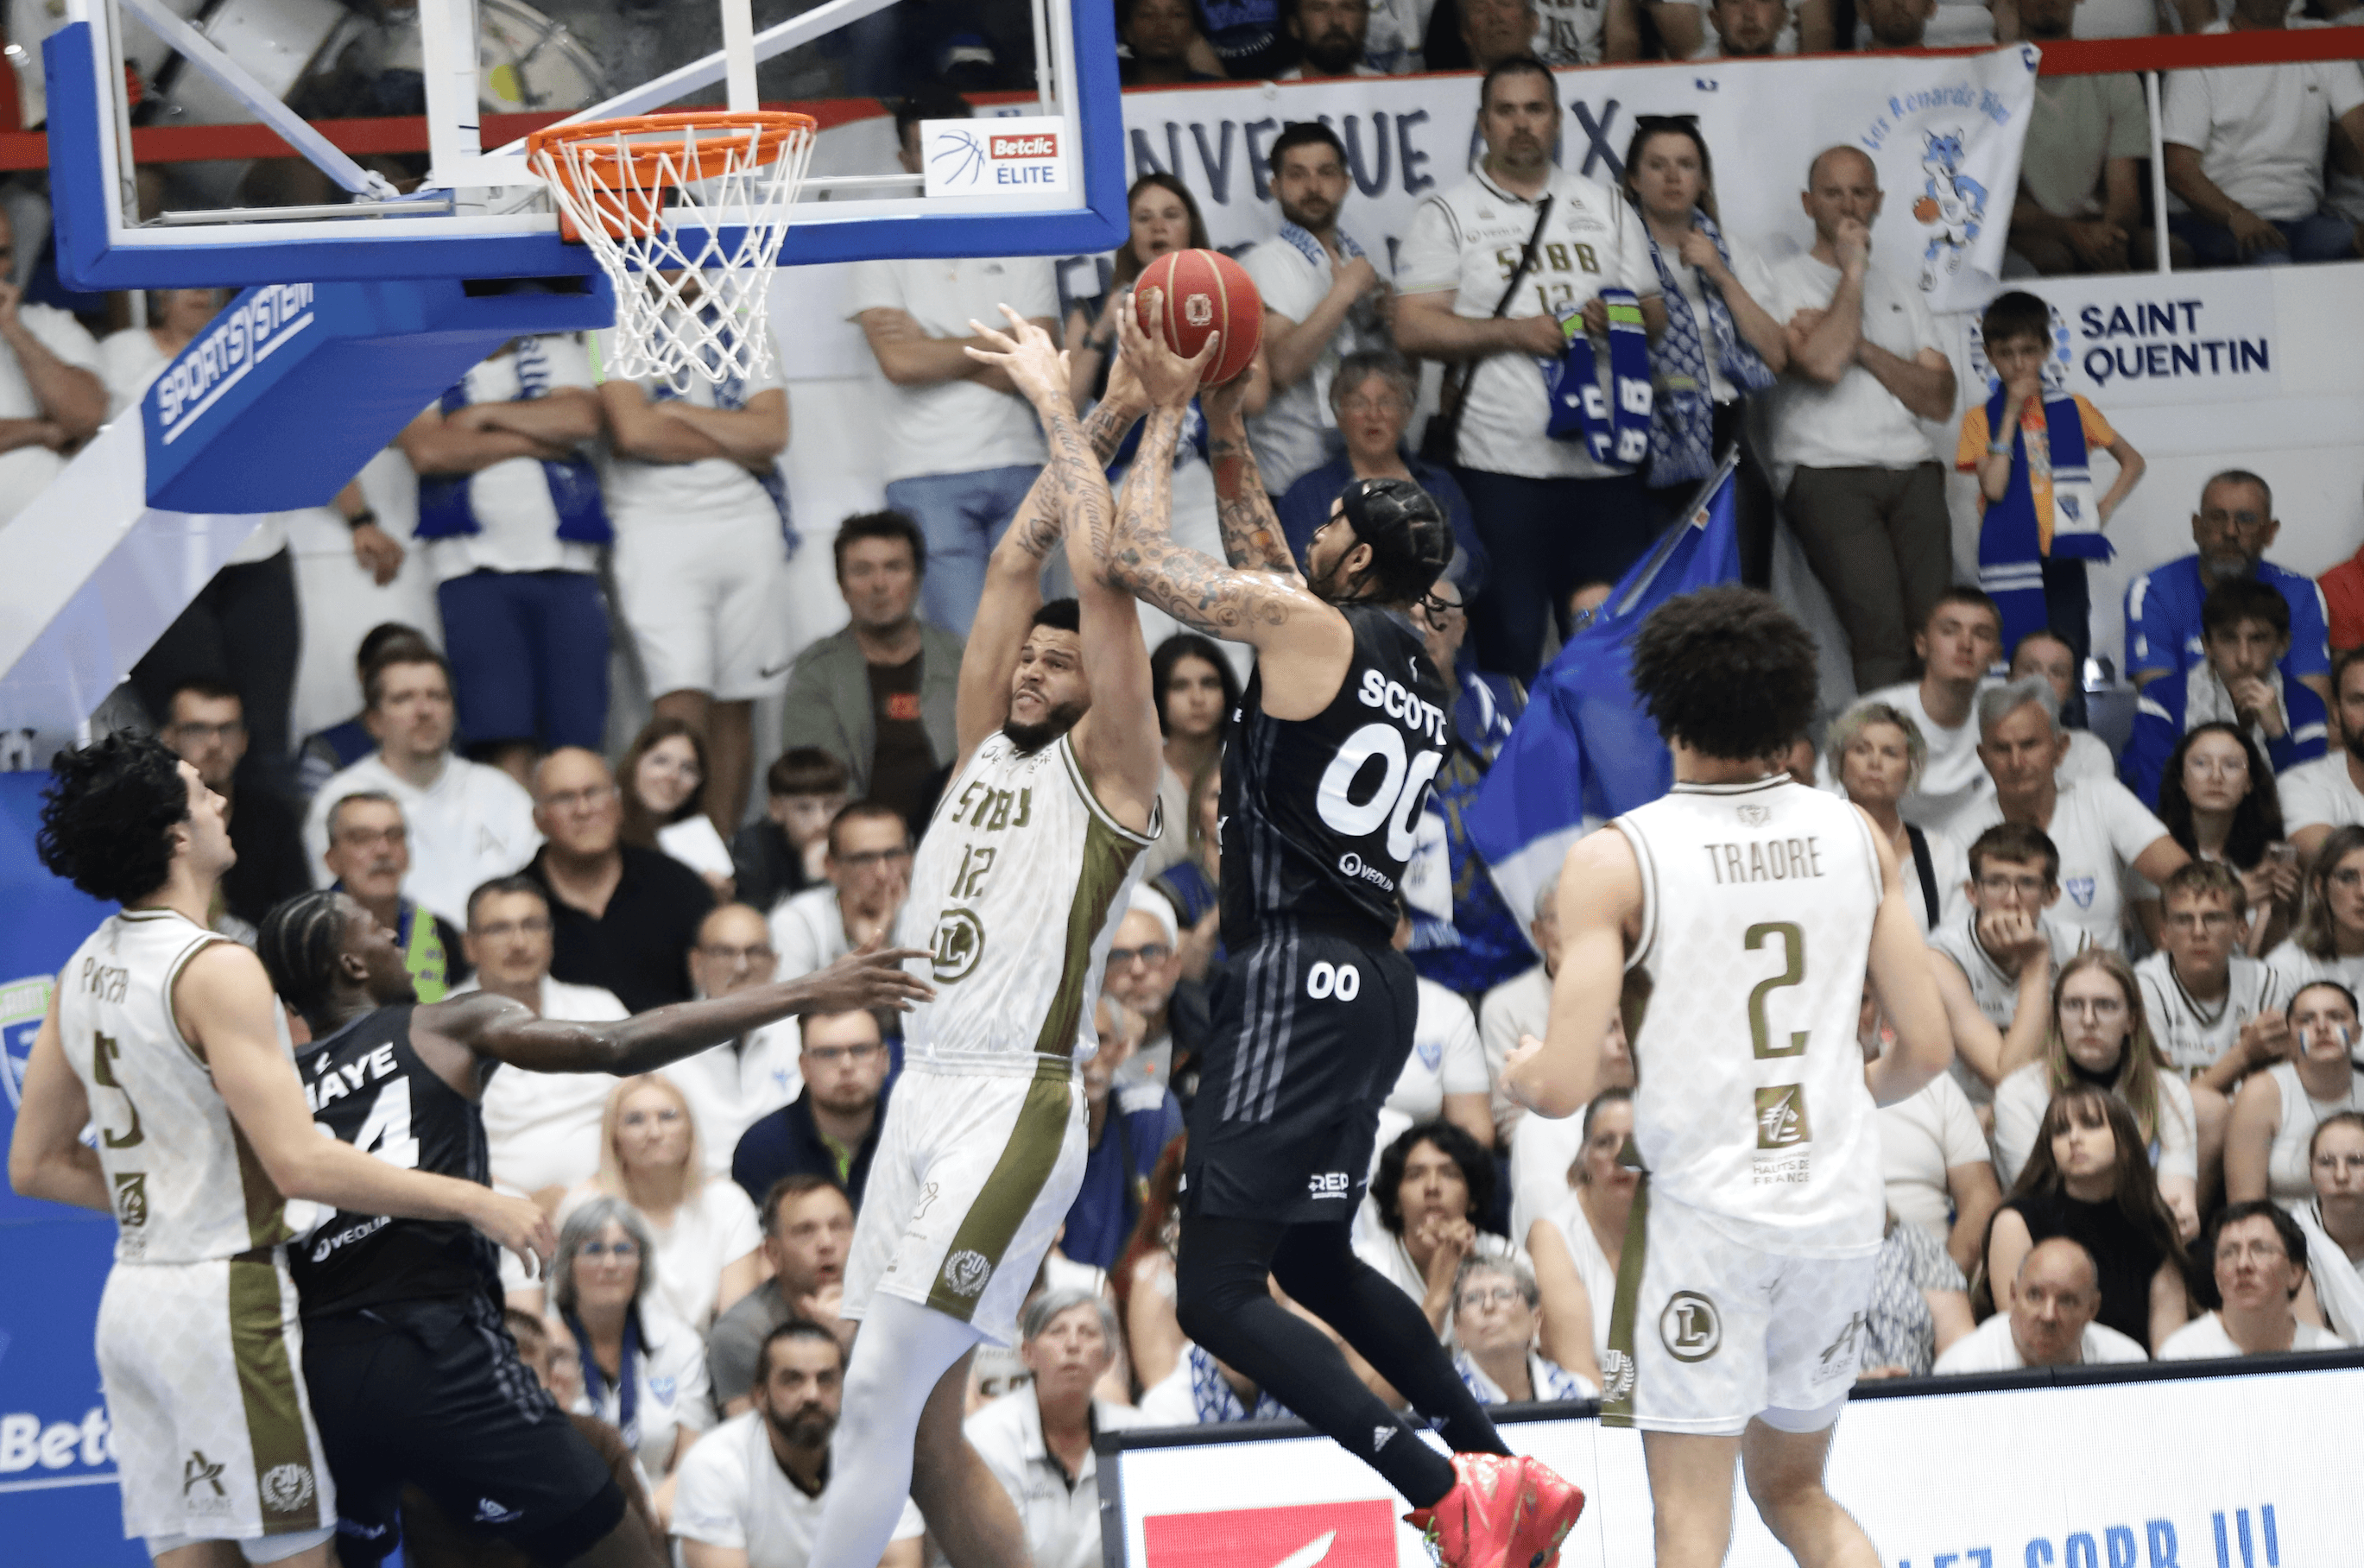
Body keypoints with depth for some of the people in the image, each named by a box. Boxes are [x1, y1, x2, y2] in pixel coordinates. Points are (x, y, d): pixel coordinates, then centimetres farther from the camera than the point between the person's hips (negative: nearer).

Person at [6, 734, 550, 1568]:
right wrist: (473, 1202, -16)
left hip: (134, 1298, 8)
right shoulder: (214, 969, -16)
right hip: (225, 1301, -8)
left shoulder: (84, 973, 10)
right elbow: (300, 1162, -22)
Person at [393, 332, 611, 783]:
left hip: (565, 565, 2)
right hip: (473, 566, -2)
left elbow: (583, 417, 0)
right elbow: (426, 450, -5)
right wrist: (536, 442, -1)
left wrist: (486, 413, 0)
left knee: (577, 737, -6)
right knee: (506, 747, -15)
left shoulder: (556, 349, 19)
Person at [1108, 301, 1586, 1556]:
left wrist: (1166, 412, 7)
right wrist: (1227, 432, 33)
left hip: (1298, 981, -9)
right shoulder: (1414, 672, 17)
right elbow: (1266, 575, 34)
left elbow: (1137, 557, -6)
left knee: (1218, 1294, -12)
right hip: (1369, 982, 9)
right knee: (1316, 1264, 25)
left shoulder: (1306, 625, -9)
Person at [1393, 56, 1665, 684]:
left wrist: (1620, 319, -7)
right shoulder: (1449, 214, 5)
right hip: (1500, 467, -3)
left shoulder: (1603, 208, 17)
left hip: (1607, 463, 3)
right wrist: (1513, 332, -13)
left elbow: (1655, 314, 16)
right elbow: (1414, 329, -4)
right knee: (1507, 644, -3)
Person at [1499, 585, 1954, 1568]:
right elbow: (1927, 1050, 7)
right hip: (1842, 1212, 5)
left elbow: (1564, 1088, -12)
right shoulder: (1856, 838, 5)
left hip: (1702, 1217, -5)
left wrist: (1521, 1070, 11)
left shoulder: (1614, 860, -8)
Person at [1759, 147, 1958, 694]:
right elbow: (1822, 364, -11)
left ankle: (1938, 735, -17)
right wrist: (1852, 271, -1)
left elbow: (1940, 399, 12)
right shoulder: (1781, 283, 9)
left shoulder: (1899, 289, 24)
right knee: (1880, 633, -23)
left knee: (1938, 630, -15)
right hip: (1828, 478, -4)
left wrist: (1859, 345, 0)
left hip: (1912, 473, 4)